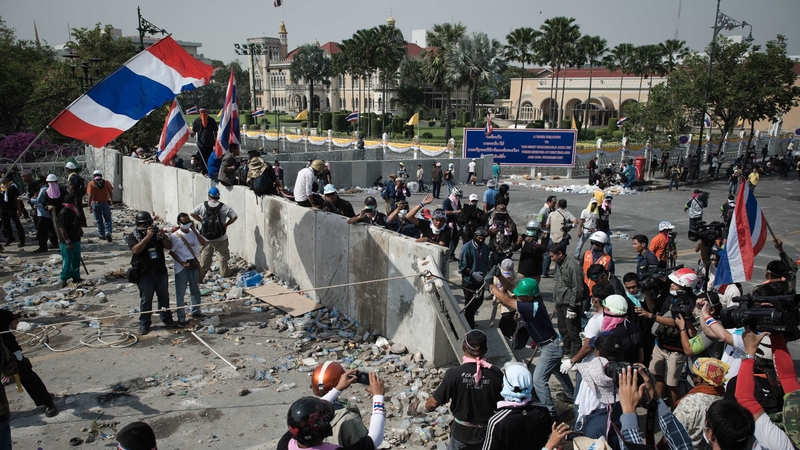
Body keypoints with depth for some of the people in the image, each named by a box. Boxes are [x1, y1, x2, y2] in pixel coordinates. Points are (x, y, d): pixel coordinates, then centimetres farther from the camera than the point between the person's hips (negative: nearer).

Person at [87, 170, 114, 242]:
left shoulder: (91, 184, -6)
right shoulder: (106, 183, -1)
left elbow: (90, 196, -11)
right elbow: (110, 192, 1)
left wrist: (89, 205, -6)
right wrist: (110, 200, 18)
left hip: (96, 204, -1)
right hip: (105, 203, 1)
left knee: (99, 220, 11)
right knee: (107, 219, 8)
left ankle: (102, 235, 16)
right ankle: (108, 232, -11)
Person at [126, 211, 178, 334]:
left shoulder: (157, 232, 5)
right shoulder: (133, 236, -4)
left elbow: (169, 246, 1)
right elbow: (136, 250, -22)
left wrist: (163, 237, -18)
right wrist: (147, 236, -27)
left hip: (161, 272, 4)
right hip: (145, 274, -3)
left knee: (164, 297, 14)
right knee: (145, 300, 4)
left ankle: (167, 319, 28)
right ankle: (144, 324, 14)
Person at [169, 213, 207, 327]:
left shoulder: (194, 232, 2)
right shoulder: (175, 236, -8)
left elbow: (204, 243, -12)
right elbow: (172, 252, -5)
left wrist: (194, 230, -16)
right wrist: (182, 263, -15)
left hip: (194, 265, 4)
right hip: (181, 267, -4)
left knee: (195, 290, 14)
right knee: (180, 293, 0)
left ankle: (196, 312, 28)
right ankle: (181, 317, 7)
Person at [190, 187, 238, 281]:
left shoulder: (202, 205, -5)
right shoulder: (224, 207, -9)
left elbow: (192, 214, 0)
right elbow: (234, 216, -11)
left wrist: (201, 220, 7)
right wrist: (226, 224, -1)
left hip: (206, 238, 2)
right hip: (220, 238, -2)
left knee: (205, 256, 16)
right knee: (222, 254, 14)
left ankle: (200, 275, 24)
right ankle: (224, 272, 23)